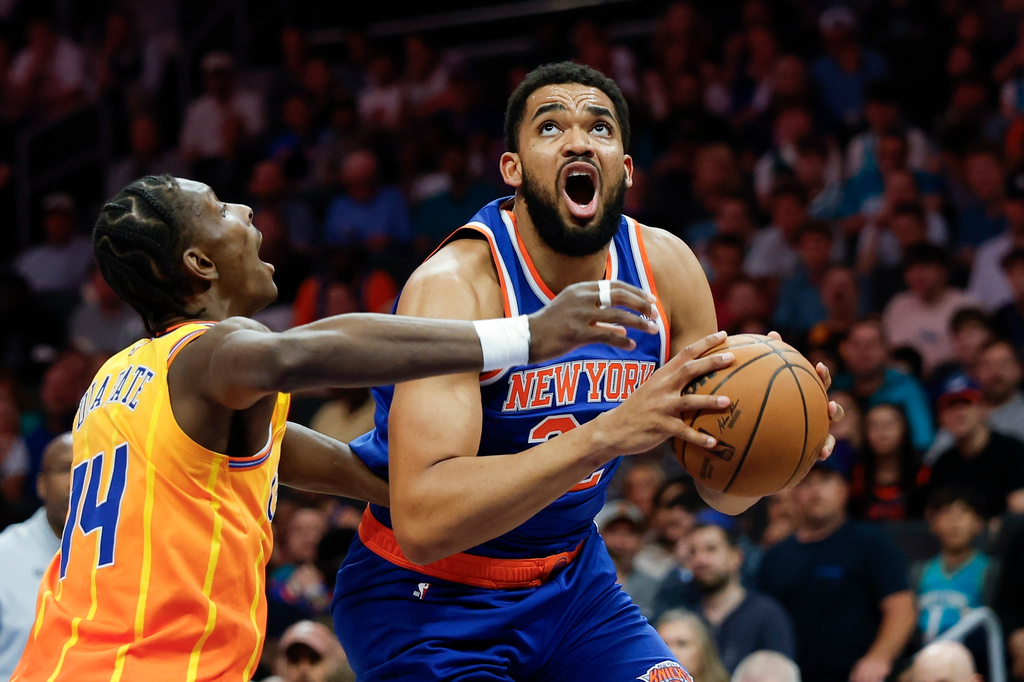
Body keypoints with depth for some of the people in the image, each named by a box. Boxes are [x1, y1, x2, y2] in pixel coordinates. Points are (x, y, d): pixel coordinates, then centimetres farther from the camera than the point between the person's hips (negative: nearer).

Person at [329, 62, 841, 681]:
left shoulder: (667, 269, -7)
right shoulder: (456, 285, -26)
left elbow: (725, 490, 0)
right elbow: (421, 522, -38)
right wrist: (609, 432, -46)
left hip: (570, 576, 5)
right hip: (430, 596, -5)